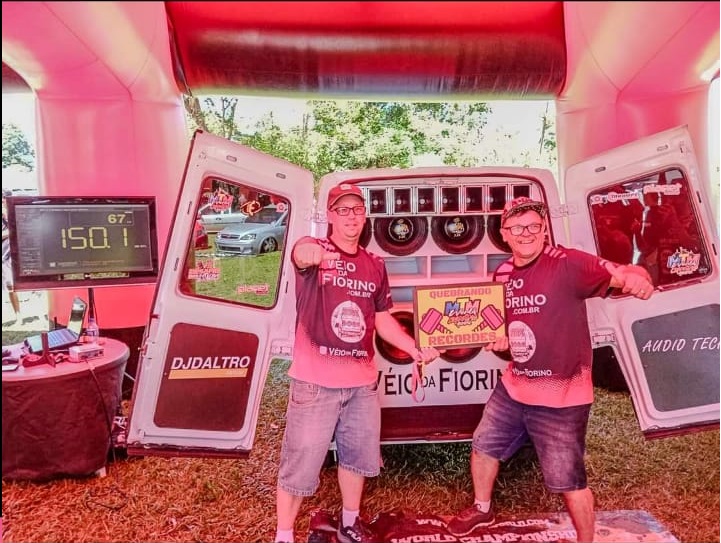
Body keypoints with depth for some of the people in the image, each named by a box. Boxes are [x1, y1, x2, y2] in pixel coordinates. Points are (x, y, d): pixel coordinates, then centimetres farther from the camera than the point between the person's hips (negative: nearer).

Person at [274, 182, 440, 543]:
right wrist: (309, 253, -58)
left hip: (363, 381, 6)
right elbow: (300, 253, -34)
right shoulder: (314, 251, -7)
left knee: (359, 455, 20)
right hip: (315, 382, -5)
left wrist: (414, 349, 3)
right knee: (300, 464, 3)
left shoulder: (375, 265, 10)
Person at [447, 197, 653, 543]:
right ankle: (482, 509, 48)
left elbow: (619, 274, -30)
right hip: (513, 387, 7)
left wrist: (638, 278, -52)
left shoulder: (567, 264, -18)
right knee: (483, 446, 21)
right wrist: (499, 341, -2)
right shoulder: (502, 274, 4)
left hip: (561, 396, -7)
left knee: (568, 480, 5)